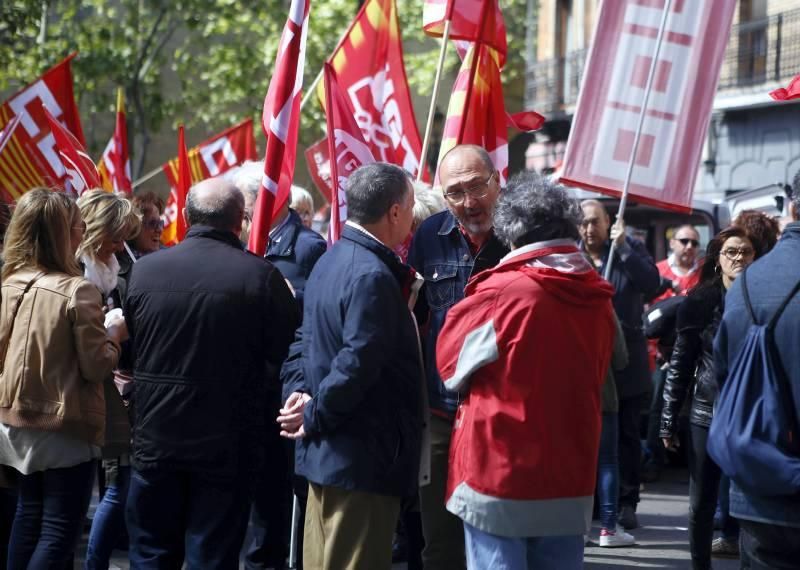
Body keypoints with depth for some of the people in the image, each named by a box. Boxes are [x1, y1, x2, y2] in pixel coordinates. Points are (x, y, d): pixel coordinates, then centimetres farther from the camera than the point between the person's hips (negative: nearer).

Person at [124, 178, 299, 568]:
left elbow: (130, 346, 6)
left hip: (156, 436, 2)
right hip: (227, 443, -2)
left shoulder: (145, 269, -5)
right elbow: (287, 353, -8)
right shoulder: (261, 276, -13)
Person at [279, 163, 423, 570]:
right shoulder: (372, 277, -20)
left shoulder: (329, 262, 12)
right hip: (362, 460, -10)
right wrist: (315, 417, -14)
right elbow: (357, 364, -26)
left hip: (326, 455, 10)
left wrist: (297, 393, 2)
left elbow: (303, 340, 16)